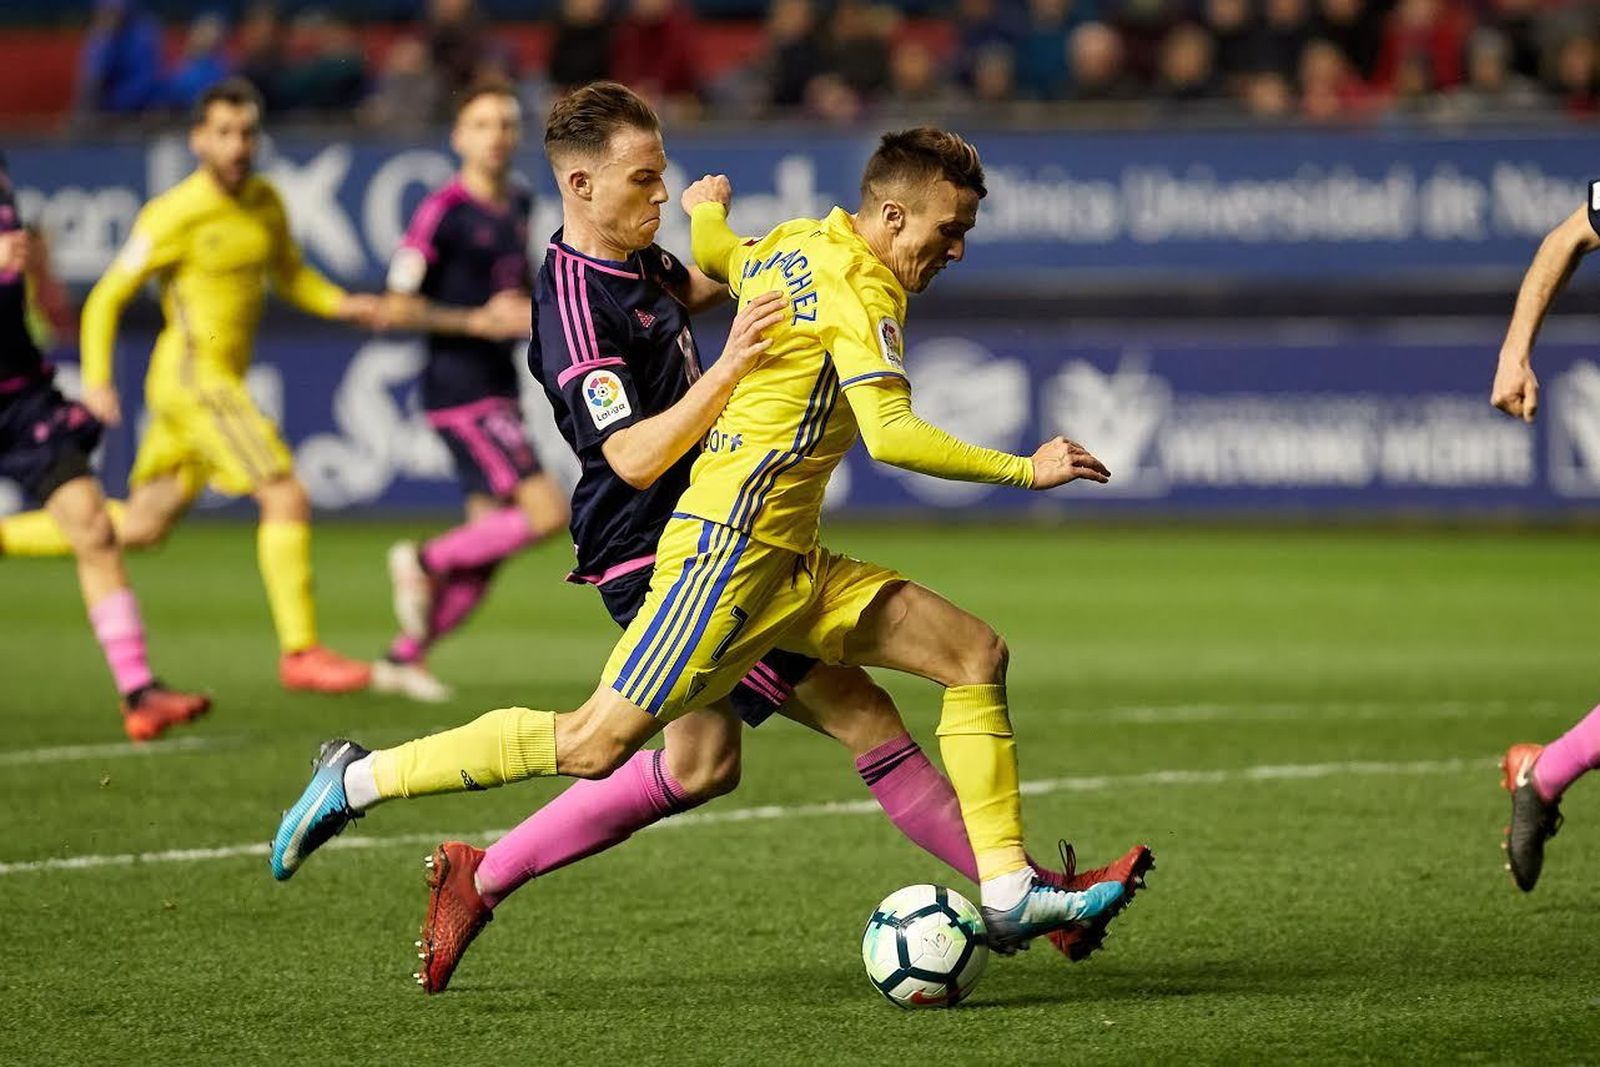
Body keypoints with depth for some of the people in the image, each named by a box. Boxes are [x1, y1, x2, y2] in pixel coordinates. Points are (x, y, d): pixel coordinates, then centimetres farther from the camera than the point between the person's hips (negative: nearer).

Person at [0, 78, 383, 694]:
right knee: (287, 498, -16)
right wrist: (96, 380, -17)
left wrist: (344, 305, 6)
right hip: (194, 374, -9)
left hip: (221, 383, 9)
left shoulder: (264, 201, 10)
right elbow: (107, 297, -7)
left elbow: (290, 275, 25)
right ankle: (300, 651, -12)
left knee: (141, 528, 15)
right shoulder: (174, 215, -12)